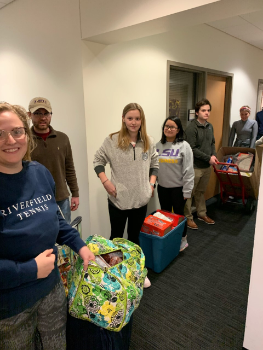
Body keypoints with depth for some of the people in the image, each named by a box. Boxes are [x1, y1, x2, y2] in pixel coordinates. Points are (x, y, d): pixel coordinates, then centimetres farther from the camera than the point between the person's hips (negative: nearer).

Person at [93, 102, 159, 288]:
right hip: (118, 199, -3)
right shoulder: (112, 140, -10)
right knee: (116, 237, 14)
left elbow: (154, 164, 13)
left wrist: (151, 183, 1)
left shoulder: (148, 142, 1)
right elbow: (98, 161, -2)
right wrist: (106, 181, -12)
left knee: (135, 237, 20)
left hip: (140, 200, 3)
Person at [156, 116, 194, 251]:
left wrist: (187, 191, -13)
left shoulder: (184, 146, -10)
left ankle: (183, 239, 31)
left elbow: (188, 170, -11)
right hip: (162, 187, 4)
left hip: (178, 188, -4)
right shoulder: (158, 145, 3)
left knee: (178, 214, 10)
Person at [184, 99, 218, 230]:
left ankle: (202, 214, 36)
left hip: (207, 166, 7)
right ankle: (188, 218, 18)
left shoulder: (209, 126, 9)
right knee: (190, 193, 5)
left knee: (201, 192, 21)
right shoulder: (191, 128, -15)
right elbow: (192, 149, -19)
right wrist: (208, 158, -17)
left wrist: (214, 155, -1)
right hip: (195, 167, -7)